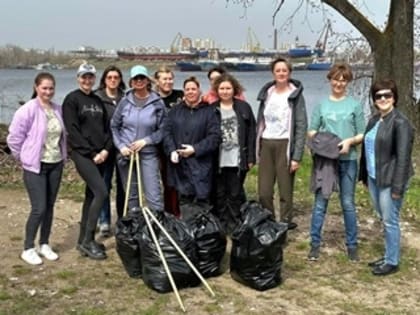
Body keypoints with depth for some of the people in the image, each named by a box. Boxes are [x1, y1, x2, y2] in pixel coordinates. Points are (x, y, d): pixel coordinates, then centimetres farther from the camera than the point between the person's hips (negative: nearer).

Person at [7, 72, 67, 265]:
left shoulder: (57, 110, 3)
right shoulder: (27, 110, -14)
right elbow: (14, 138, -10)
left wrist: (63, 156, 9)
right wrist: (25, 158, -2)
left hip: (56, 165, 5)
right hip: (35, 167, -5)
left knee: (49, 206, 12)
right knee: (39, 208, -7)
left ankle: (44, 245, 26)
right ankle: (28, 249, 10)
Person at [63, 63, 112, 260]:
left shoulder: (98, 101, 15)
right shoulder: (72, 99, -4)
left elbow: (107, 127, 13)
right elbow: (73, 131, -11)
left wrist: (106, 149, -3)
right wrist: (91, 153, -14)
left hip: (100, 155, 7)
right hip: (82, 154, -7)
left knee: (91, 195, 9)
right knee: (101, 191, -17)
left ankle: (84, 240, 17)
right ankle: (88, 240, -8)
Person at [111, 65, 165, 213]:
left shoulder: (157, 103, -5)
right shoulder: (125, 101, 1)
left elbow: (162, 130, -2)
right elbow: (114, 126, 8)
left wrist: (145, 141, -12)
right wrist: (120, 146, -4)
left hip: (149, 154, -2)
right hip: (126, 154, 3)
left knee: (154, 195, -7)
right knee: (131, 195, 13)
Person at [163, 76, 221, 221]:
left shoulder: (210, 111, 3)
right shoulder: (175, 111, 15)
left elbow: (215, 136, -5)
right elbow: (166, 131, 7)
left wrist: (195, 149, -13)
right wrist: (172, 151, -9)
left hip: (201, 165, -3)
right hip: (179, 163, 3)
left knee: (201, 198, -7)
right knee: (184, 198, 7)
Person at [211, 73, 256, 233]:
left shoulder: (244, 108, 4)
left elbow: (251, 134, 3)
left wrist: (250, 158, -2)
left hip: (237, 160, -1)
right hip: (218, 160, 1)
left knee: (235, 194, 3)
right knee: (219, 194, 6)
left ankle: (235, 225, 13)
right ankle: (222, 225, 16)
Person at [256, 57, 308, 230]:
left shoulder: (295, 95, -2)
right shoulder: (267, 93, 12)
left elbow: (301, 127, -6)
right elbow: (259, 122, 14)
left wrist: (297, 156, -13)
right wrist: (256, 149, 8)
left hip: (284, 145, -4)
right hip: (266, 145, 4)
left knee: (285, 190, -1)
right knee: (263, 191, 4)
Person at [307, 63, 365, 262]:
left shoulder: (355, 105, 3)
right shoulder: (321, 105, 7)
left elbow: (362, 135, 2)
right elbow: (311, 131, 6)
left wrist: (350, 141, -17)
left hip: (348, 160, -1)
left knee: (348, 203, 7)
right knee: (320, 202, 3)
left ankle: (352, 245, 17)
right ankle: (315, 243, 11)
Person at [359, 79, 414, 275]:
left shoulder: (400, 123, -14)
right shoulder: (374, 120, 11)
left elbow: (403, 157, -17)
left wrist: (398, 186, -20)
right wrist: (365, 176, 16)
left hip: (389, 180, -8)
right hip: (374, 178, 8)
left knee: (390, 221, 0)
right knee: (384, 219, 17)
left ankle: (392, 262, 12)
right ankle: (389, 256, 29)